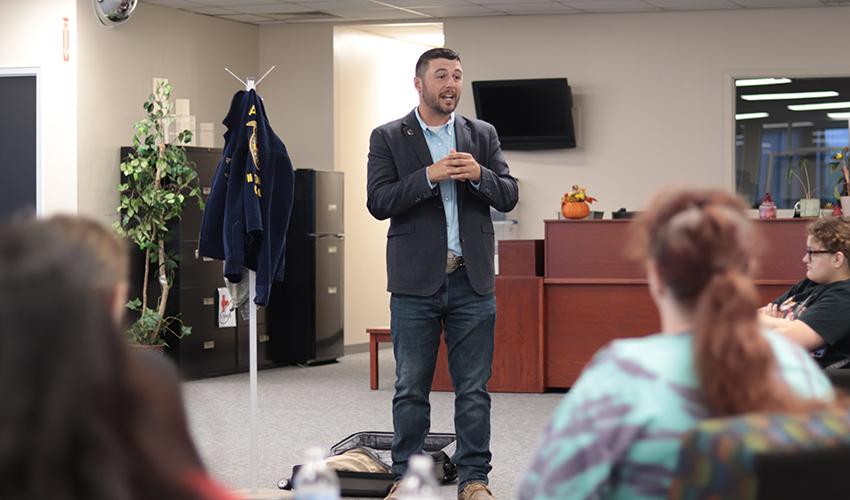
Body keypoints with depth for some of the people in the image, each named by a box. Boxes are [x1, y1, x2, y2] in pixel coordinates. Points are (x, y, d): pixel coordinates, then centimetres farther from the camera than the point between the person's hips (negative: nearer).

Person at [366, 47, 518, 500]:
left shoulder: (482, 135, 10)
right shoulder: (388, 138, 2)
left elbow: (509, 196, 5)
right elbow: (378, 202, -8)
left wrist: (479, 175, -15)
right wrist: (430, 176, -18)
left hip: (472, 280, 2)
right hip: (416, 280, -2)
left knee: (474, 389, 5)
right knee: (411, 389, 6)